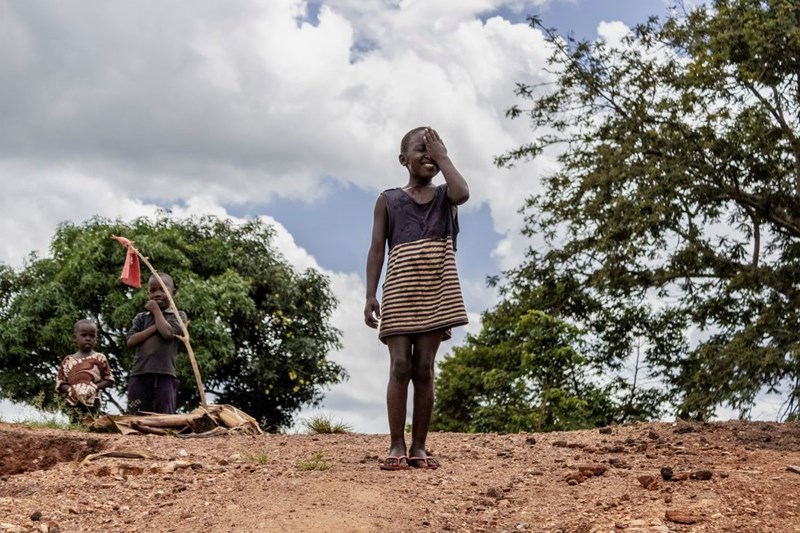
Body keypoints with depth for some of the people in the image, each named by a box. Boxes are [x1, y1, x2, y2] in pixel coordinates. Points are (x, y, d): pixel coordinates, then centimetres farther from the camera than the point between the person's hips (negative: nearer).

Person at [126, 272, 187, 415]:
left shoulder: (178, 315, 10)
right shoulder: (141, 317, 19)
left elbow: (168, 333, -10)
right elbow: (131, 341, 3)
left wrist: (156, 310, 4)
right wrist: (156, 327, -4)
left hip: (165, 374, -3)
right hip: (140, 373, 3)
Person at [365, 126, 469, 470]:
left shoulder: (444, 196, 12)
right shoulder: (389, 200, 8)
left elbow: (462, 193, -15)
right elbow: (377, 250, 4)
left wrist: (443, 156, -2)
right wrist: (370, 295, -6)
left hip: (436, 291, 1)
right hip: (400, 290, -1)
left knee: (424, 368, 1)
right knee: (400, 366, -6)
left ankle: (419, 447, 4)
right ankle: (396, 446, -4)